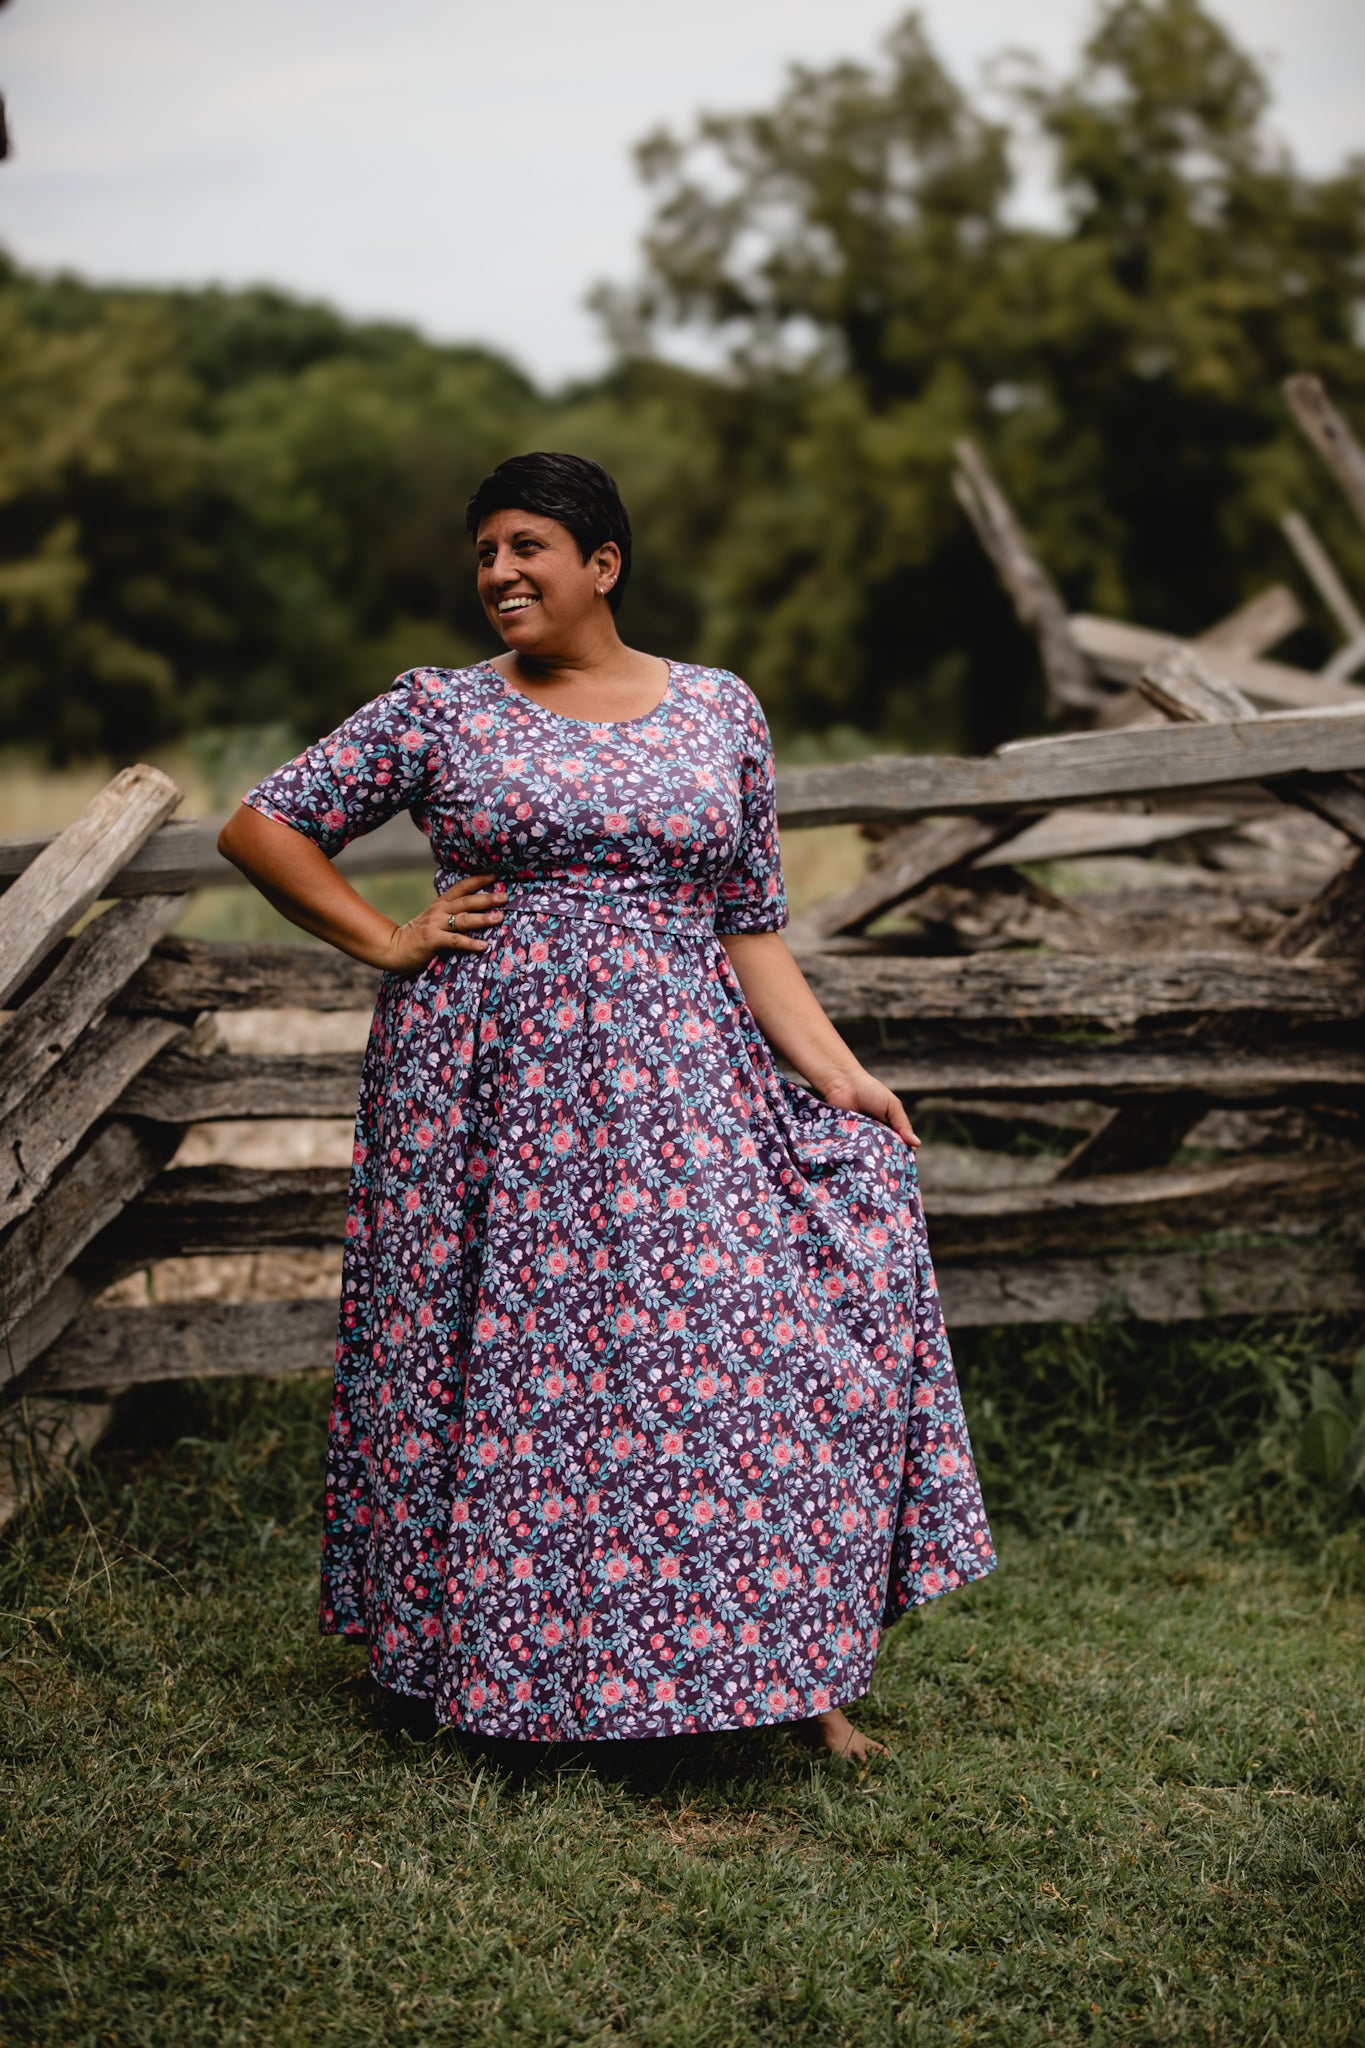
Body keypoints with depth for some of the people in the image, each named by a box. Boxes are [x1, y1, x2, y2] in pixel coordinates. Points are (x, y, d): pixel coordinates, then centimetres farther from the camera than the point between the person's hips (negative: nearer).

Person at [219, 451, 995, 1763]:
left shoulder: (719, 712, 9)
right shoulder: (439, 713, 4)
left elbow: (748, 924, 10)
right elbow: (262, 828, 8)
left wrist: (831, 1066, -1)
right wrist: (389, 943, -1)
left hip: (676, 1088, 1)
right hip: (488, 1089, -1)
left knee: (751, 1348, -8)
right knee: (503, 1371, 0)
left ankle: (796, 1666, 2)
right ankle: (494, 1665, 16)